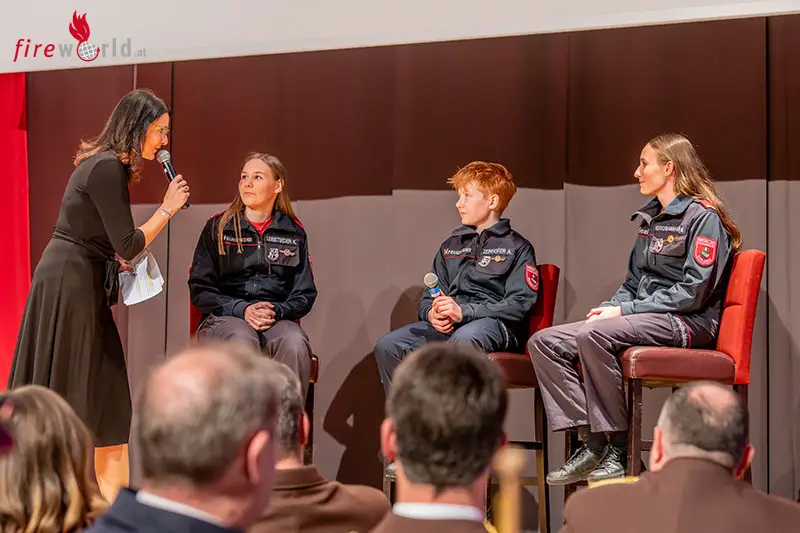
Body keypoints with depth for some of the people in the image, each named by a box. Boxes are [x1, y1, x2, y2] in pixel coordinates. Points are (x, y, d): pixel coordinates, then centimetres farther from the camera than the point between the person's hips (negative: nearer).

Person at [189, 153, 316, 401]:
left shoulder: (294, 233, 14)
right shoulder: (217, 228, 10)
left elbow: (305, 294, 13)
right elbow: (199, 290, 6)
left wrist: (276, 311, -9)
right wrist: (242, 310, -10)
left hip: (277, 319, 1)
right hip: (224, 318, -1)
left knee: (295, 344, -35)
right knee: (242, 340, -37)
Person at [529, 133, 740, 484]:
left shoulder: (703, 217, -7)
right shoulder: (650, 219, 21)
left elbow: (693, 292, -15)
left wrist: (625, 310, -15)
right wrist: (609, 308, 3)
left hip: (687, 323, -9)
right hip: (644, 319, 9)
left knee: (593, 334, -35)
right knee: (543, 342, -8)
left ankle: (617, 450, -27)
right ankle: (591, 443, -17)